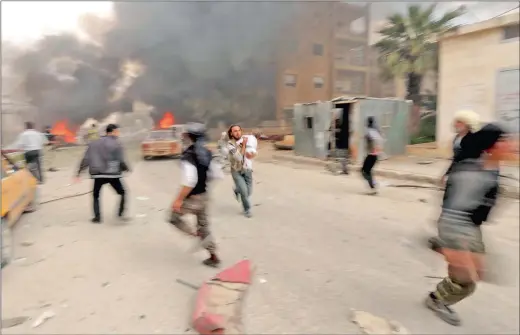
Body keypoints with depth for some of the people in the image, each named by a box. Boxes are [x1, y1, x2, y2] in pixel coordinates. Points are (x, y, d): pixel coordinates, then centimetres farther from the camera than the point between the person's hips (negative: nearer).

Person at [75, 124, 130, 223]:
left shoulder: (94, 143, 9)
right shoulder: (117, 144, -4)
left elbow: (86, 159, 4)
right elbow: (121, 161, -8)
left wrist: (79, 172, 9)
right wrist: (126, 168, 11)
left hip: (98, 174, 3)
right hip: (113, 174, -3)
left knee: (95, 196, 20)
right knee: (122, 193, 13)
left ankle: (97, 217, 15)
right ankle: (121, 214, 4)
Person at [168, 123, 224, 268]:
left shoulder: (188, 156, -23)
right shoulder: (207, 153, 1)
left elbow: (190, 181, -33)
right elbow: (218, 174, 5)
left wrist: (178, 200, -26)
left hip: (191, 198, -7)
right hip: (203, 196, 7)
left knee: (174, 217, 18)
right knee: (204, 226, 19)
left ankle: (196, 236, 3)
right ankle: (213, 257, 24)